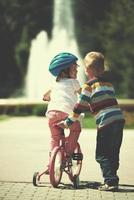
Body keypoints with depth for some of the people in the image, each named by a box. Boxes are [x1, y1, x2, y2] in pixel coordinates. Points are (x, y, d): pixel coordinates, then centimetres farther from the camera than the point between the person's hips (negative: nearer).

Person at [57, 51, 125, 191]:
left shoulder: (89, 86, -2)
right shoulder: (108, 84, 19)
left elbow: (80, 107, -2)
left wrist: (67, 123, 6)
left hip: (106, 123, -7)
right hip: (119, 119, 7)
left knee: (102, 155, 0)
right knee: (113, 154, 14)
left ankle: (110, 181, -8)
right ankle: (112, 181, 17)